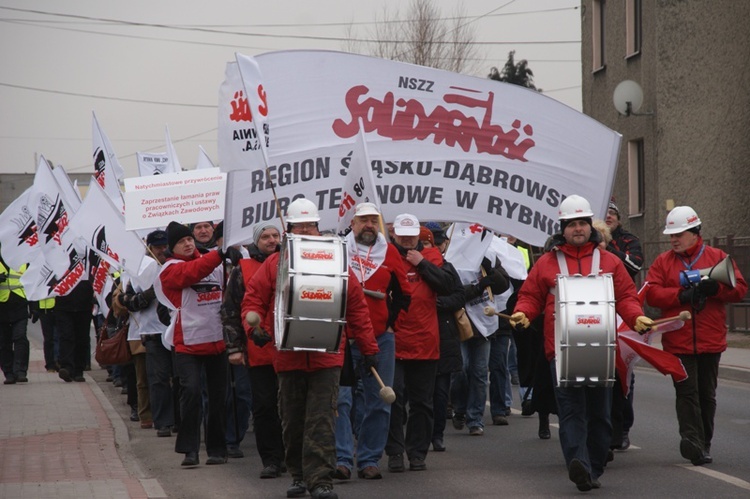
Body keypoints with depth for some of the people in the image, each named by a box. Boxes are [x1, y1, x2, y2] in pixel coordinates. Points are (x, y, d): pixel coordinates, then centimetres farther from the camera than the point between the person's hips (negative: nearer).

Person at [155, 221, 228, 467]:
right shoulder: (171, 269, -2)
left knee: (218, 395, 7)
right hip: (188, 343, -4)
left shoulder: (213, 263, 12)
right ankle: (190, 449, -9)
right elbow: (193, 272, -21)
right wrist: (219, 255, -33)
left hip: (217, 341, 4)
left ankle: (217, 449, 17)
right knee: (191, 391, -16)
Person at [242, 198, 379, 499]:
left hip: (326, 358, -1)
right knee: (292, 422, 11)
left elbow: (357, 308, 10)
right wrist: (255, 327, -13)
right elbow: (253, 300, 7)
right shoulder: (273, 265, 6)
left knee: (321, 421, -7)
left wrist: (369, 349, 9)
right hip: (288, 357, 1)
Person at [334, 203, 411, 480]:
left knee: (377, 403, 5)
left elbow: (403, 293, 15)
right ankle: (342, 459, -7)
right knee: (339, 399, -9)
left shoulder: (389, 252, 6)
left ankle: (369, 460, 13)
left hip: (380, 339, 2)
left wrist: (391, 321, 6)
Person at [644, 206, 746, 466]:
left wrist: (716, 288, -19)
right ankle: (693, 440, -14)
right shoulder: (663, 262, 7)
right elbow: (651, 293, -5)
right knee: (687, 392, -9)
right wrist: (682, 295, -18)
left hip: (710, 341, 1)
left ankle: (703, 443, 20)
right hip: (678, 341, -1)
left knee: (707, 393, 10)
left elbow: (739, 288, 0)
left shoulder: (717, 257, 5)